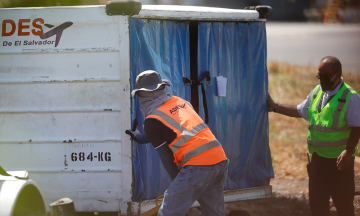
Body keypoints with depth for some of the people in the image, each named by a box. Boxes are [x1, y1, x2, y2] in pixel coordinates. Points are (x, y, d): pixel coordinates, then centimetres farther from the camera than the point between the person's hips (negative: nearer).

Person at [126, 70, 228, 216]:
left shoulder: (152, 121, 0)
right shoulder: (180, 102, 20)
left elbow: (165, 157, 4)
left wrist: (176, 180, 18)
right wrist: (142, 138, 44)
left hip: (197, 167, -7)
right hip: (220, 160, 7)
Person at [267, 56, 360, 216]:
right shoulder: (316, 92, 11)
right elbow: (300, 111, 25)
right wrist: (275, 108, 23)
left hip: (339, 160, -7)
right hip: (318, 157, 7)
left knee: (343, 202, -1)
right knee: (317, 202, 13)